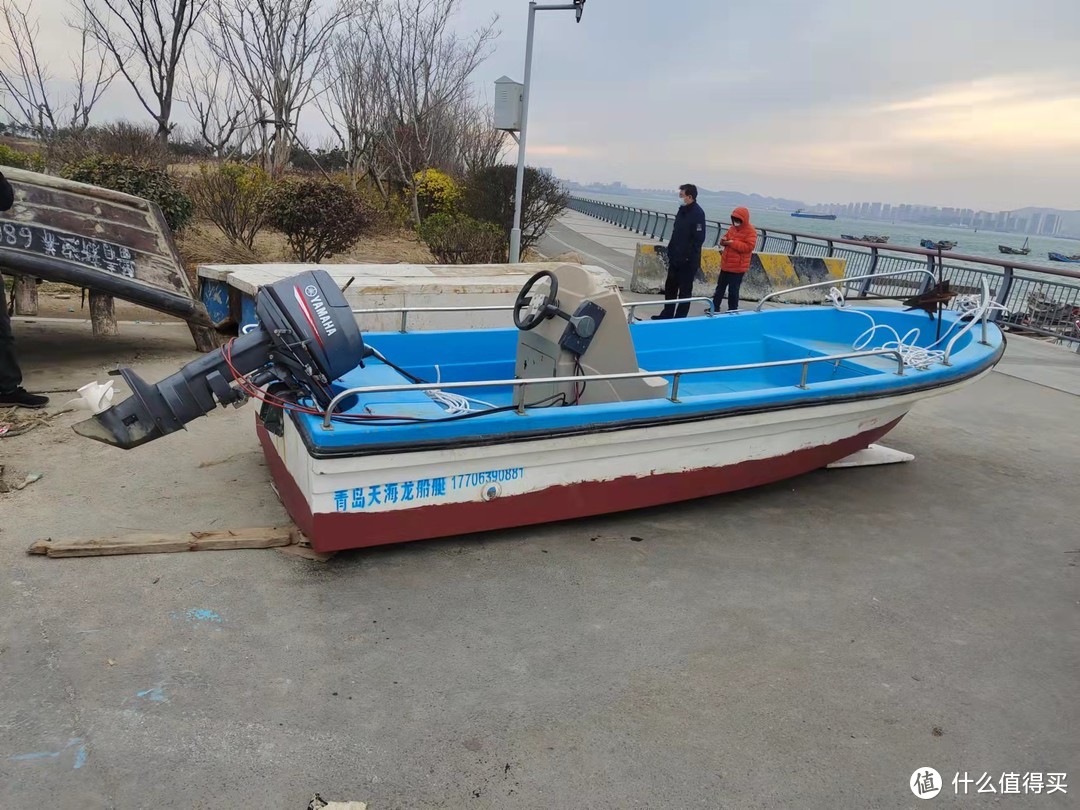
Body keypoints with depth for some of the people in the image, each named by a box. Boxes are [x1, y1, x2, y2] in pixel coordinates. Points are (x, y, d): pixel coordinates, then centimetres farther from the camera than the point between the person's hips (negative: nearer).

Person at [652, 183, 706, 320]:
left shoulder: (697, 213, -17)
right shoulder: (682, 210, 9)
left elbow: (699, 238, -20)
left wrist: (689, 256, -20)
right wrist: (671, 250, 13)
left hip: (688, 261, -9)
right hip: (675, 258, 9)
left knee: (685, 290, 2)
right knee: (670, 287, 16)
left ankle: (680, 318, 10)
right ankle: (667, 314, 28)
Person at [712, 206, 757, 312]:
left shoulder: (750, 231, -13)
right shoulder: (732, 228, 9)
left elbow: (749, 247, -22)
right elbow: (726, 237, 21)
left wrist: (733, 243, -23)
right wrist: (724, 241, -5)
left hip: (738, 268, -8)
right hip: (726, 265, 8)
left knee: (733, 290, 0)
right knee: (720, 287, 16)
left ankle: (732, 311, 11)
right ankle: (715, 307, 26)